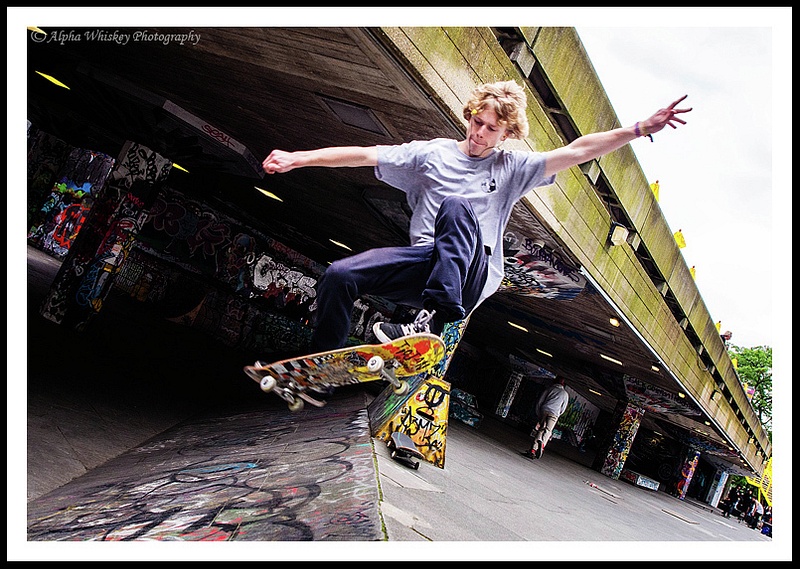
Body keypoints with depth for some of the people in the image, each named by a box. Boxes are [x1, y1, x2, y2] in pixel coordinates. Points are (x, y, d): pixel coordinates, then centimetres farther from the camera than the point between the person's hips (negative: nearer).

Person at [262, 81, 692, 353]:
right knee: (339, 275, -23)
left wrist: (641, 129, -4)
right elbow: (366, 155, 7)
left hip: (471, 276, -2)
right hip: (424, 260, 2)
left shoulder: (512, 168, 14)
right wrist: (298, 158, 1)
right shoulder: (432, 153, 14)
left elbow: (576, 152, 5)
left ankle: (436, 322, -43)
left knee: (457, 207, -33)